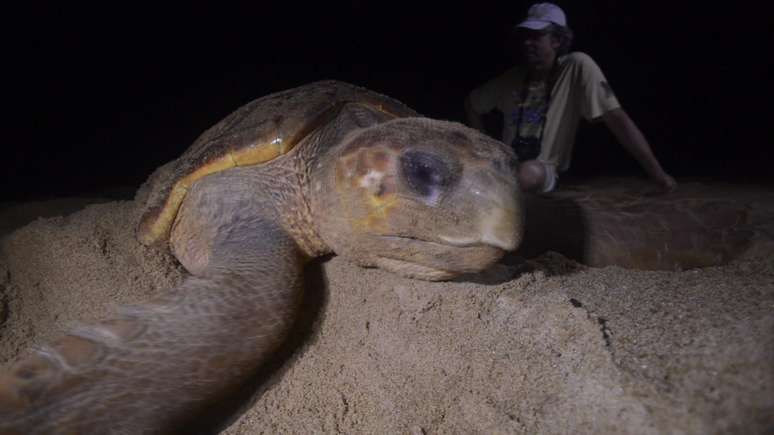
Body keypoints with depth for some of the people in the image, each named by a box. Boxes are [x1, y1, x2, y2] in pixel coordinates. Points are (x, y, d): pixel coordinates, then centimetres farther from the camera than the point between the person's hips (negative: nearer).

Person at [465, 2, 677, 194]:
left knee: (528, 173, -36)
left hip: (543, 172, -2)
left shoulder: (577, 67, -10)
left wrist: (658, 174, -19)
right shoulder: (512, 78, 2)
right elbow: (471, 104, 17)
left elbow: (617, 118, -15)